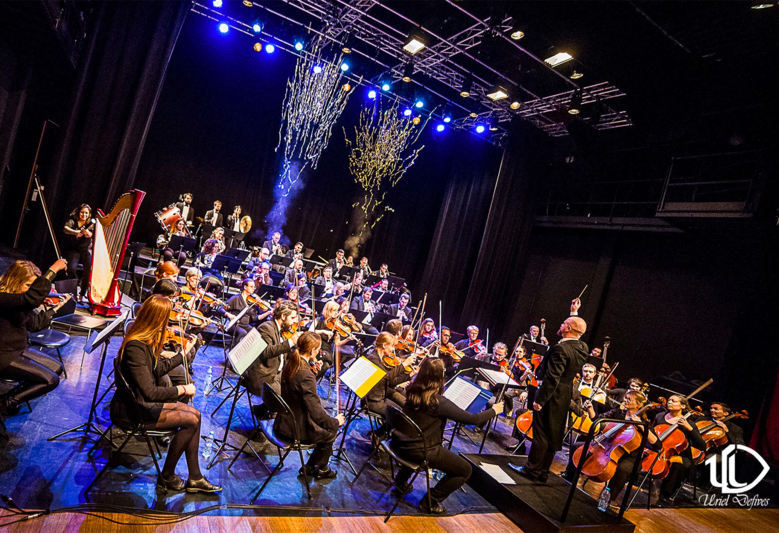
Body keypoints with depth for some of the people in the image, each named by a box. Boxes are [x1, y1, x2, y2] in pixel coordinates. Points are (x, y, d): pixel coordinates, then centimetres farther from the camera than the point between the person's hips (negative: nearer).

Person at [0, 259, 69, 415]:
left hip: (19, 349, 10)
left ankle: (17, 392, 13)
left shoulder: (17, 298, 6)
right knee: (51, 380, -14)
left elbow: (34, 324, 12)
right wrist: (53, 270, -39)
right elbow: (33, 298, -43)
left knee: (57, 368, 13)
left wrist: (56, 307, 8)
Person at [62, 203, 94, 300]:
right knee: (71, 267, -28)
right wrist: (76, 232, -39)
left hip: (86, 250, 1)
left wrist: (84, 231, -38)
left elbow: (89, 234, -13)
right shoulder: (72, 220, 5)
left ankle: (83, 294, -18)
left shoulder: (91, 224, 8)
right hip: (72, 249, -1)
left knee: (89, 268, -25)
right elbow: (66, 229, -17)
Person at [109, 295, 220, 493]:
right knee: (190, 420, -13)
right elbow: (149, 392, -29)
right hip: (131, 411, -9)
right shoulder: (135, 347, -29)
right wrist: (182, 390, -19)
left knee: (195, 413, 3)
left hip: (141, 401, 10)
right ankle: (166, 477, 6)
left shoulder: (145, 340, 1)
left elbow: (158, 370, 13)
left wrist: (183, 354, 18)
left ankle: (194, 477, 9)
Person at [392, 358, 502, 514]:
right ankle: (430, 502, 11)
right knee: (465, 470, 6)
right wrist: (494, 410, -2)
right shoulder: (438, 401, -24)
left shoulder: (412, 390, -6)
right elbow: (473, 419, -19)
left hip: (400, 443, 7)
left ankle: (401, 480, 42)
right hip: (420, 451, -7)